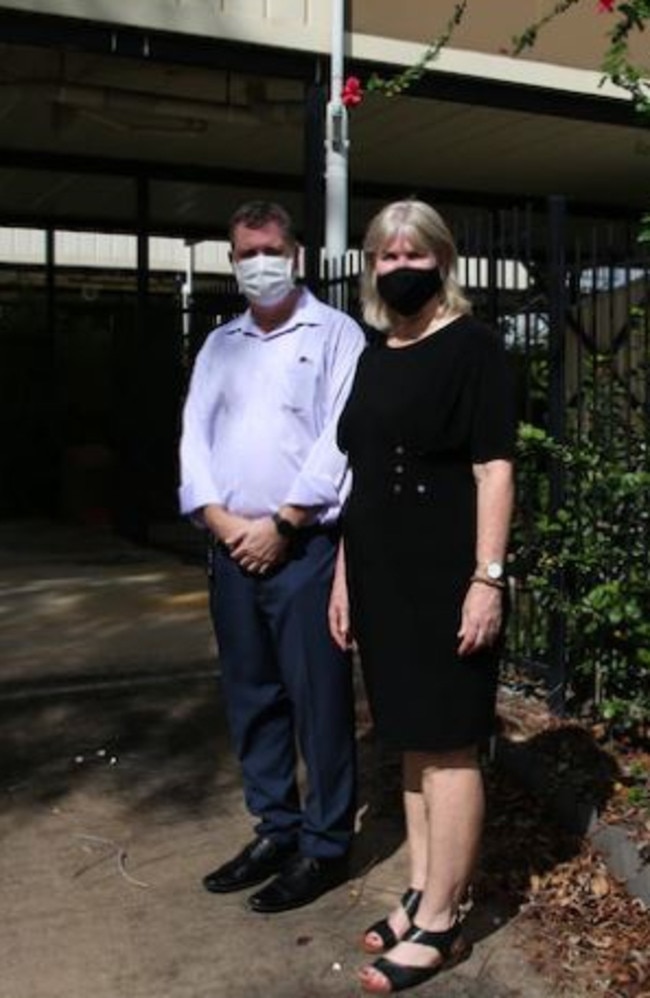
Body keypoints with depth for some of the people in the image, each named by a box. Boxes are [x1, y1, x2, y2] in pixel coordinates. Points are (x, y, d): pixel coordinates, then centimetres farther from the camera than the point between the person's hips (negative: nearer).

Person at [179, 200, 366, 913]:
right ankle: (275, 829, 25)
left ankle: (324, 846, 11)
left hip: (304, 546, -6)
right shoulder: (219, 345, 16)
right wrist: (219, 518, -6)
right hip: (232, 548, 6)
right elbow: (195, 435, 9)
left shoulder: (334, 333, -1)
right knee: (250, 695, 11)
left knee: (318, 699, -1)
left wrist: (281, 523, -13)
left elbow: (340, 440, -11)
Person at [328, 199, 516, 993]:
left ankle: (438, 924, 10)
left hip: (447, 574, -7)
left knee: (447, 744, 0)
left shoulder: (471, 345, -6)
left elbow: (493, 468, -12)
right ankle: (421, 896, 25)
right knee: (411, 740, 13)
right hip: (383, 574, 7)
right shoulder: (374, 358, 14)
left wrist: (488, 577, -18)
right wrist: (344, 573, 16)